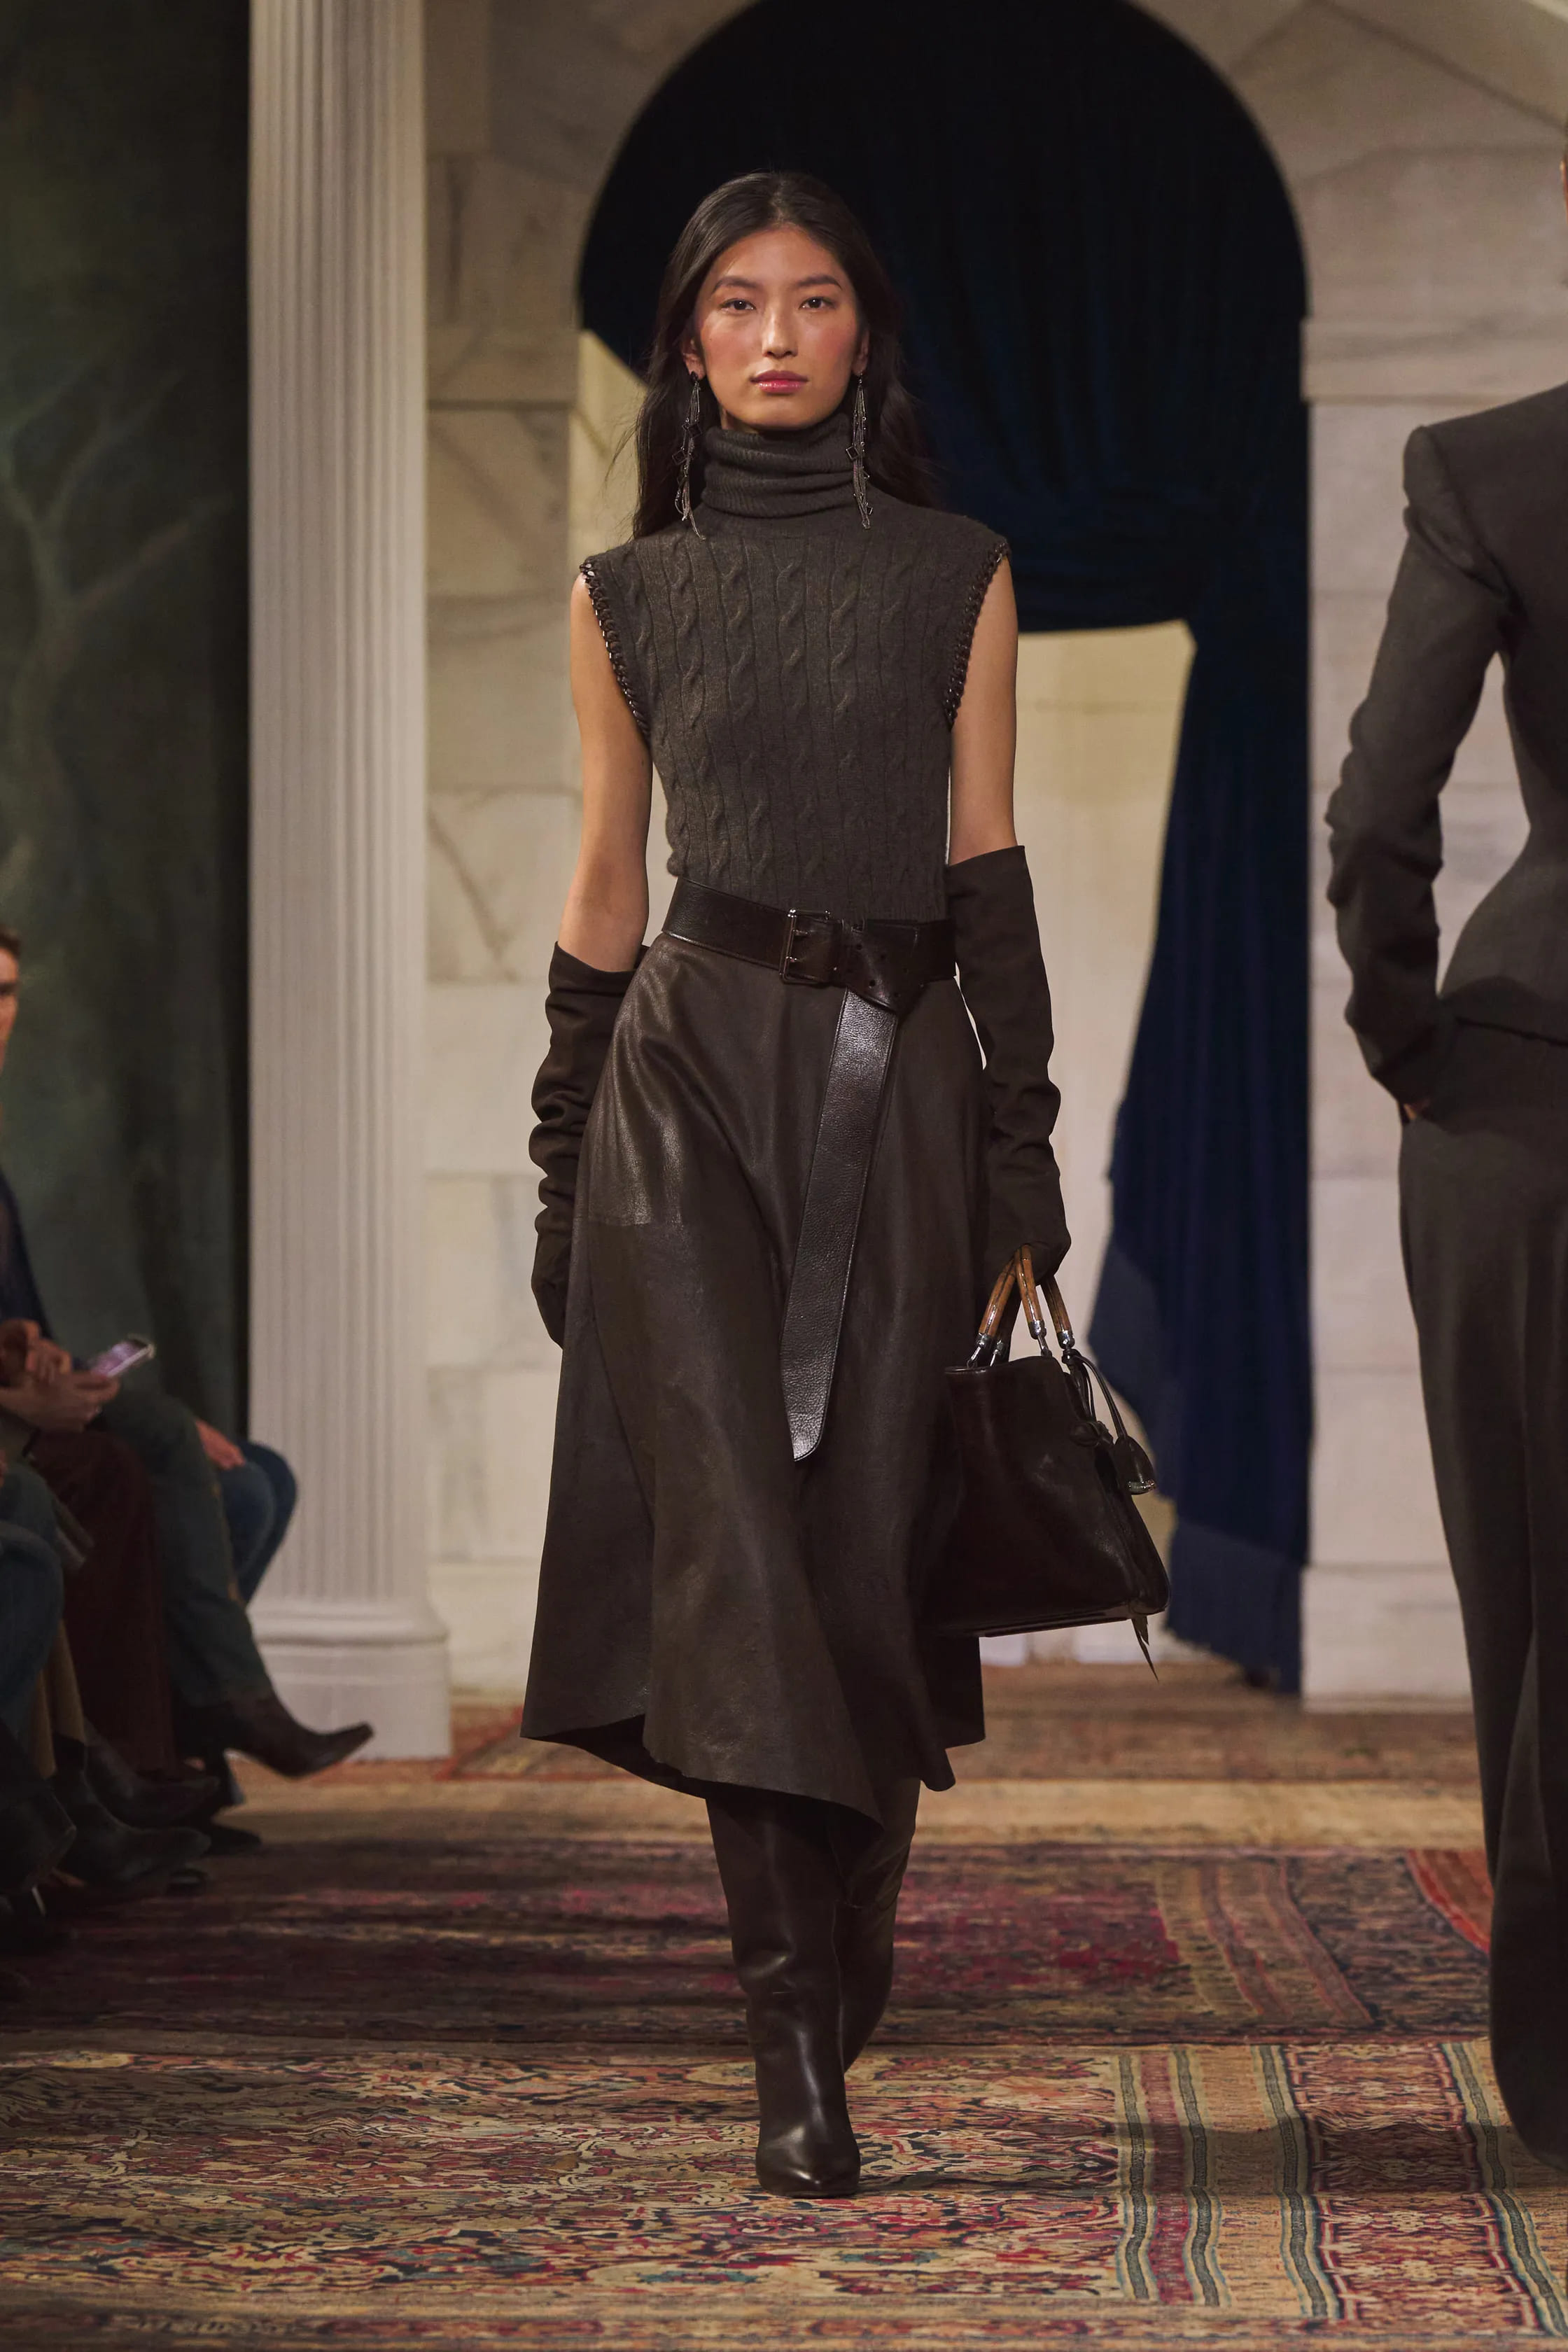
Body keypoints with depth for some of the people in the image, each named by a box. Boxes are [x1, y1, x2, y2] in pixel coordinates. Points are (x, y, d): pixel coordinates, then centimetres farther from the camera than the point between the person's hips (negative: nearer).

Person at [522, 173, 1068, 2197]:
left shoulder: (956, 577, 8)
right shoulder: (630, 596, 8)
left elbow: (987, 870, 7)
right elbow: (603, 887, 12)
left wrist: (1025, 1150, 2)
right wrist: (560, 1174, 11)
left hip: (901, 1082, 1)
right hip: (695, 1071, -1)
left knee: (864, 1555, 0)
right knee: (732, 1535, -14)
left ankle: (826, 2008, 15)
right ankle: (799, 2046, -18)